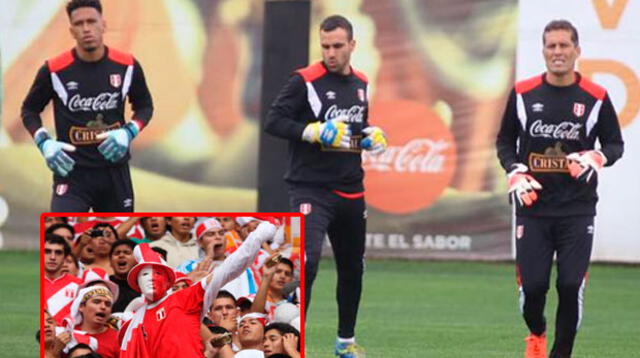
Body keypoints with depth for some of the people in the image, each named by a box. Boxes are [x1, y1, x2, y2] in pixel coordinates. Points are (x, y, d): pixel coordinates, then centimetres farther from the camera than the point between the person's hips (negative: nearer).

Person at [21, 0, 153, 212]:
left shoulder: (127, 66, -3)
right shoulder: (54, 70, -9)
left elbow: (145, 106, 11)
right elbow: (30, 109, 5)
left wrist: (129, 133, -9)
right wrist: (44, 142, -12)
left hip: (115, 169, 3)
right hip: (71, 170, -3)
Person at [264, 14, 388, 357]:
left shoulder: (360, 84, 11)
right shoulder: (305, 81, -10)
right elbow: (273, 121, -14)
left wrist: (372, 136, 4)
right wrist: (315, 132, -24)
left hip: (351, 192, 7)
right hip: (311, 190, -7)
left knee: (352, 268, 16)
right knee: (306, 262, -23)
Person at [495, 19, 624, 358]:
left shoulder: (595, 97, -1)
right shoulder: (523, 93, 2)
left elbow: (615, 144, 8)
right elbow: (505, 140, 12)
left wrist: (596, 158, -14)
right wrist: (515, 173, -5)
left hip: (577, 209, -1)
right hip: (533, 206, 1)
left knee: (571, 286, -7)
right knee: (532, 285, -1)